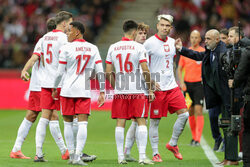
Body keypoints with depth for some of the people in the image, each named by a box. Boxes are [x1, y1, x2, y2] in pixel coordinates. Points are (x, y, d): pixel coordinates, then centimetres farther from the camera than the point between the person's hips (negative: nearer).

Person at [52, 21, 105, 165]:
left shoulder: (66, 49, -3)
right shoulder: (93, 49, 6)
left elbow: (60, 72, -3)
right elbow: (100, 72, 4)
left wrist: (55, 89, 11)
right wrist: (102, 93, 7)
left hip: (68, 90, -1)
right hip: (84, 91, 1)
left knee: (68, 123, 11)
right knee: (83, 123, -3)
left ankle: (71, 154, 14)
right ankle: (77, 156, -13)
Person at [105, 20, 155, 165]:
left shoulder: (113, 48, 6)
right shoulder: (139, 47, -5)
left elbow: (108, 73, 7)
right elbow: (146, 71, -9)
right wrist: (150, 90, 0)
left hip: (119, 92, 3)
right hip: (137, 92, -3)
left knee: (120, 123, 6)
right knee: (141, 122, 2)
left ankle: (121, 157, 5)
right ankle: (142, 156, -5)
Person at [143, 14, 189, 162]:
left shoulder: (172, 42, 11)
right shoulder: (149, 43, -8)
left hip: (172, 87, 6)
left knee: (184, 114, -2)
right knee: (155, 121, -1)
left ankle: (173, 144, 16)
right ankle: (155, 153, 9)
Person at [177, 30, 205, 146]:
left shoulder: (204, 52, -1)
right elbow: (179, 69, 13)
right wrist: (181, 82, 1)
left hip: (199, 84, -4)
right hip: (187, 84, 4)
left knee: (198, 110, -12)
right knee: (190, 112, 7)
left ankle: (198, 139, -14)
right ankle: (193, 136, 19)